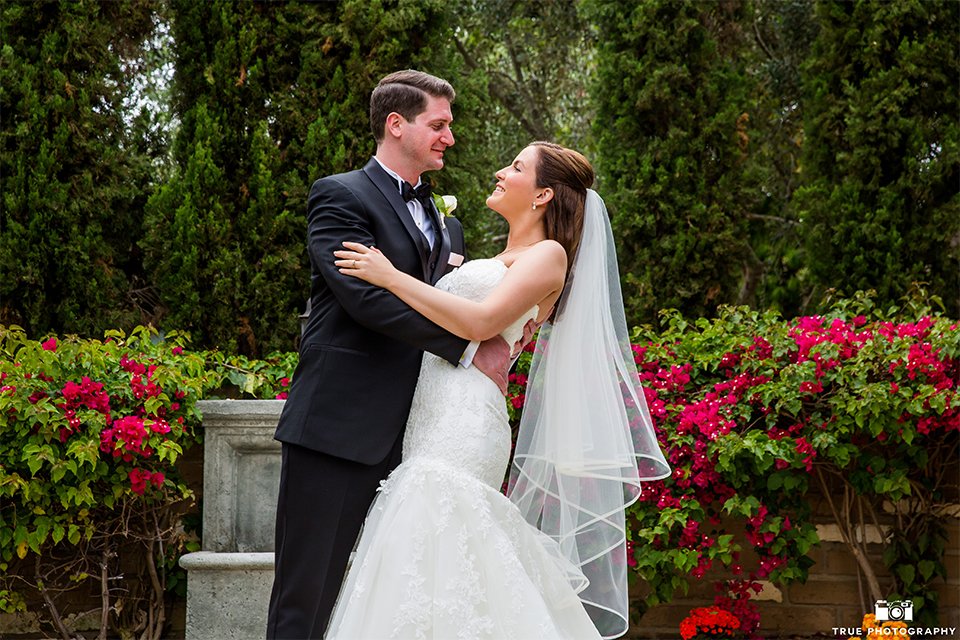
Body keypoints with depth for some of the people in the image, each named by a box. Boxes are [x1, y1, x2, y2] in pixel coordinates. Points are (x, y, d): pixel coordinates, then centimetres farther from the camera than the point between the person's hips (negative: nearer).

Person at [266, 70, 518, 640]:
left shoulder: (446, 225, 21)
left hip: (413, 439, 7)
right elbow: (367, 296, -16)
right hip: (338, 433, -7)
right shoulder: (340, 197, -3)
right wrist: (469, 348, -17)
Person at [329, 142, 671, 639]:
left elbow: (480, 322, -15)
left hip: (463, 425, -8)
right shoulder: (502, 260, 26)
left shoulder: (548, 254, -1)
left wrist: (393, 278, -11)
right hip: (434, 422, 9)